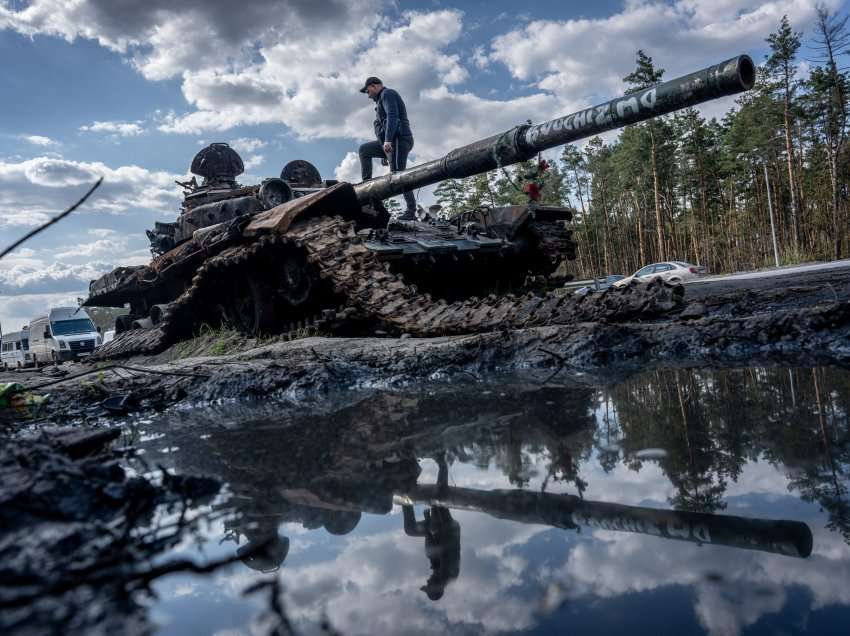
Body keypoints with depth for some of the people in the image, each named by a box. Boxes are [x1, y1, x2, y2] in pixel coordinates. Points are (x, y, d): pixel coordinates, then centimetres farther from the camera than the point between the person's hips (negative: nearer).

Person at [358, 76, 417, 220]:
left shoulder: (387, 94, 0)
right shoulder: (382, 99, 31)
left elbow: (392, 117, -17)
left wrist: (387, 140, -28)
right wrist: (384, 154, 29)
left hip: (398, 139, -10)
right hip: (389, 143, 10)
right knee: (364, 150, 14)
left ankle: (411, 211, -21)